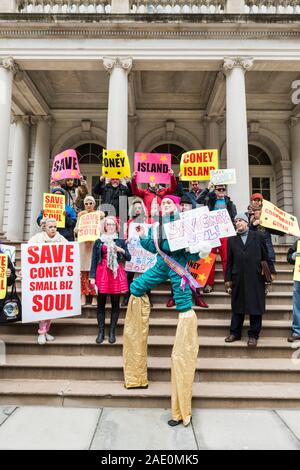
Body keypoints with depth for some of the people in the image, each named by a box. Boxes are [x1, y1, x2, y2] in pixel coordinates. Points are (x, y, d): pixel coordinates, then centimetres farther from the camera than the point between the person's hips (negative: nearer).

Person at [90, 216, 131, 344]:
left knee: (115, 304, 5)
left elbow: (128, 258, 9)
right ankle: (101, 332, 12)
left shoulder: (121, 242, 9)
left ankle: (112, 332, 14)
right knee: (101, 304, 3)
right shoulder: (99, 242, 6)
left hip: (117, 274, 1)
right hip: (102, 273, -1)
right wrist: (92, 277, -4)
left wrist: (122, 251, -11)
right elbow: (94, 260, 3)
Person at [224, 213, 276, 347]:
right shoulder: (232, 240, 10)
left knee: (256, 307, 3)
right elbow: (229, 261, 8)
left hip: (256, 278, -1)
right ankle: (235, 333, 20)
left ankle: (253, 335, 15)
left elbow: (266, 256, 6)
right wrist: (228, 279, 5)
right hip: (238, 279, 2)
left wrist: (270, 271, 0)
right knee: (237, 307, 9)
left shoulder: (258, 236, 6)